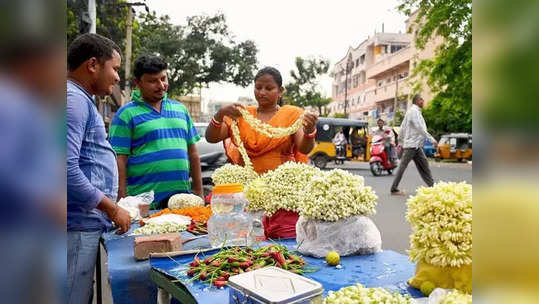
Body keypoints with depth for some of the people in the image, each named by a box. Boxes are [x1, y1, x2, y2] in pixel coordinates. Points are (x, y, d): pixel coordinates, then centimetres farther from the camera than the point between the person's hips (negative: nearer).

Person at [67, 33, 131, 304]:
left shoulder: (80, 99, 18)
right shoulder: (73, 99, -14)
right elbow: (67, 169, -24)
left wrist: (112, 205, 19)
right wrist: (112, 208, -14)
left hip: (86, 224, 10)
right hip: (79, 225, -10)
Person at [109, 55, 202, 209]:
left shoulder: (180, 109, 13)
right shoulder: (126, 114, -2)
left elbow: (193, 153, 14)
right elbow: (120, 160, -6)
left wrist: (199, 193, 10)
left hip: (183, 198, 4)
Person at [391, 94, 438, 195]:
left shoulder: (416, 111, 19)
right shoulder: (413, 111, -10)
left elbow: (402, 128, 20)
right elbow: (420, 128, -19)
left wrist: (401, 142, 21)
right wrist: (432, 139, -19)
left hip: (417, 145, 10)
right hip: (411, 145, -10)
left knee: (424, 166, 9)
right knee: (403, 166, -5)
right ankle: (394, 189, 1)